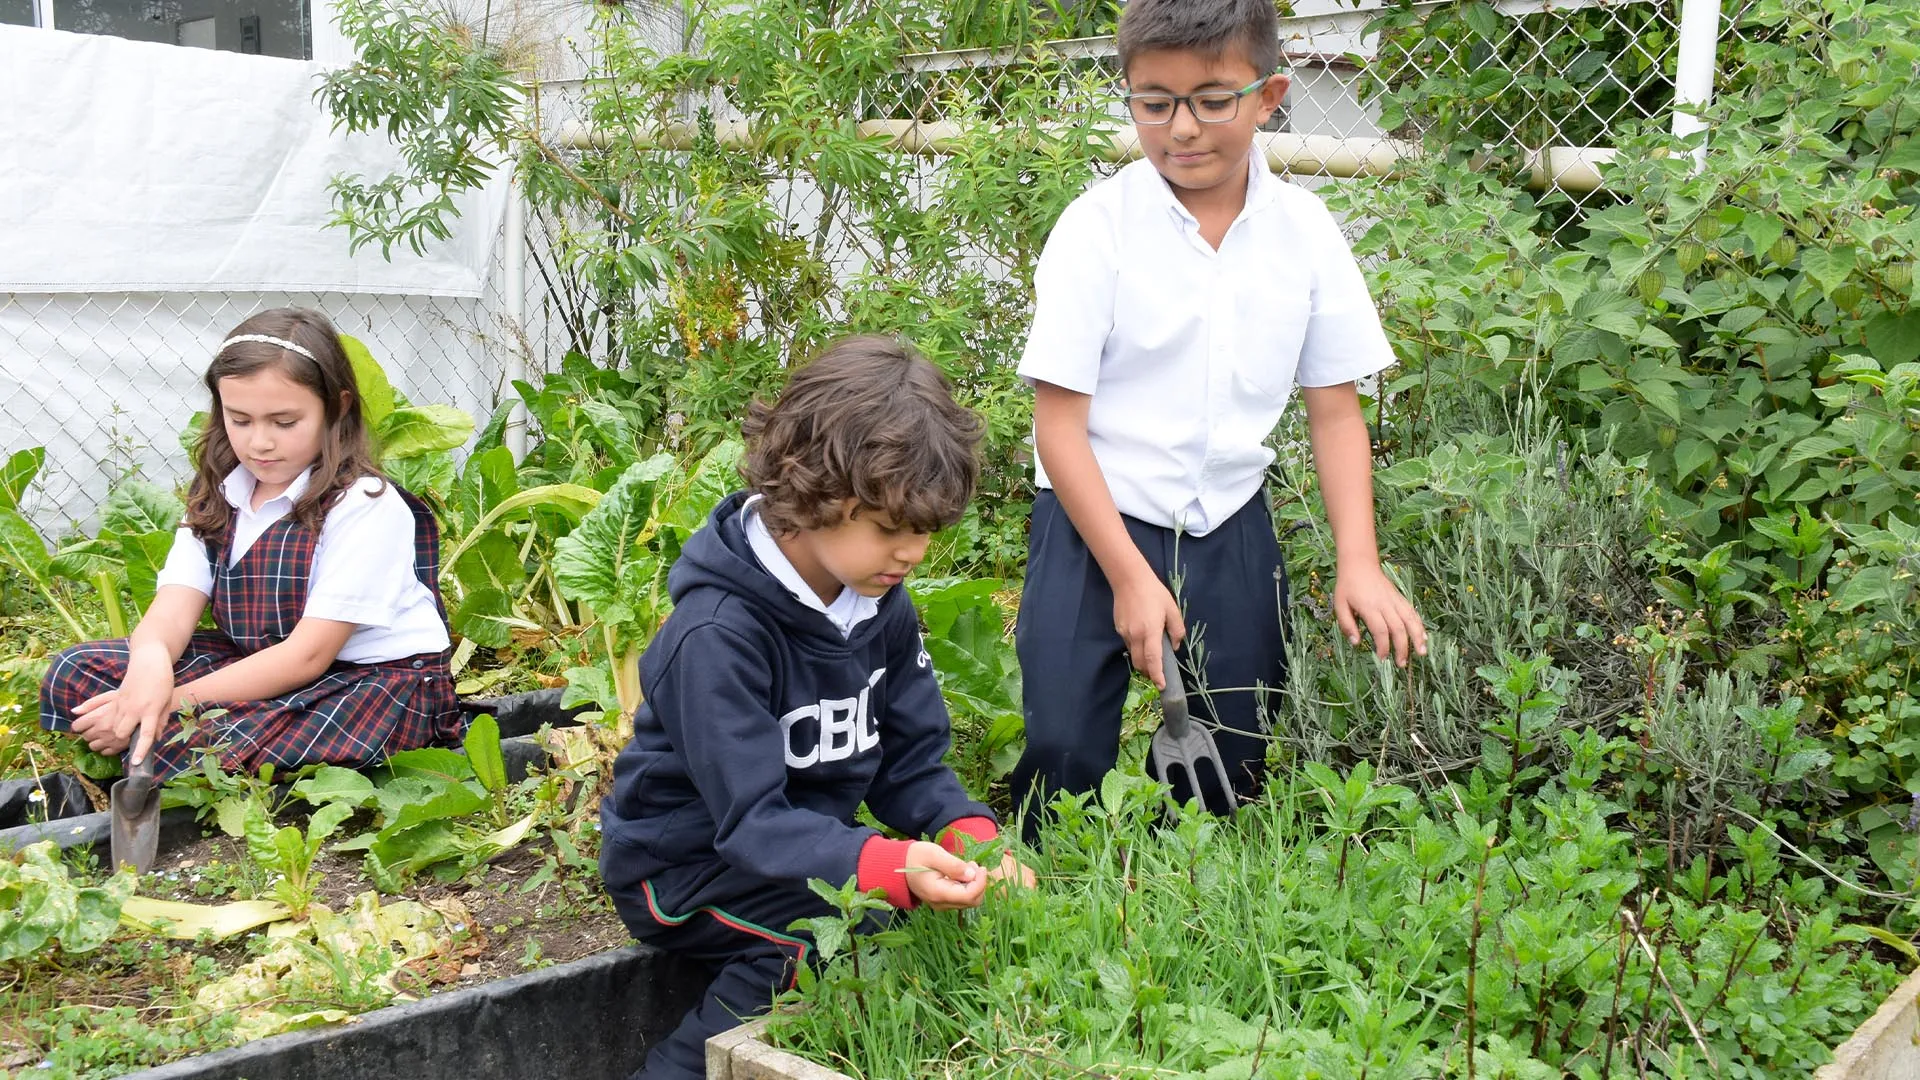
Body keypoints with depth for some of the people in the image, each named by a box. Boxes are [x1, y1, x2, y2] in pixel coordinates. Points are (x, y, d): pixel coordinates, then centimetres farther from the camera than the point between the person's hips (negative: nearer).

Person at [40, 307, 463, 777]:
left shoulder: (365, 506, -16)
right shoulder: (218, 498, 5)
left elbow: (307, 656, -19)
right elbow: (172, 611, -7)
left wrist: (175, 702, -22)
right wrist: (150, 661, -33)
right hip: (261, 664, 7)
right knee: (72, 675, -4)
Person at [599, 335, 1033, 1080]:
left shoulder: (882, 605, -4)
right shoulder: (718, 632, -27)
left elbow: (910, 764, -1)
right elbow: (750, 822, -30)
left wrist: (972, 839, -22)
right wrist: (890, 867, -44)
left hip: (813, 844, 7)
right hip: (690, 863, -7)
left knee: (951, 904, -8)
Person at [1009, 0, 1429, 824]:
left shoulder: (1304, 230, -2)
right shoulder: (1097, 227, -12)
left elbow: (1335, 409, 4)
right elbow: (1059, 421, -12)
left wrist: (1359, 563, -6)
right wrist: (1130, 575, -16)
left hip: (1232, 531, 4)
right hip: (1096, 521, -3)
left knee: (1235, 760, 11)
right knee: (1063, 753, -10)